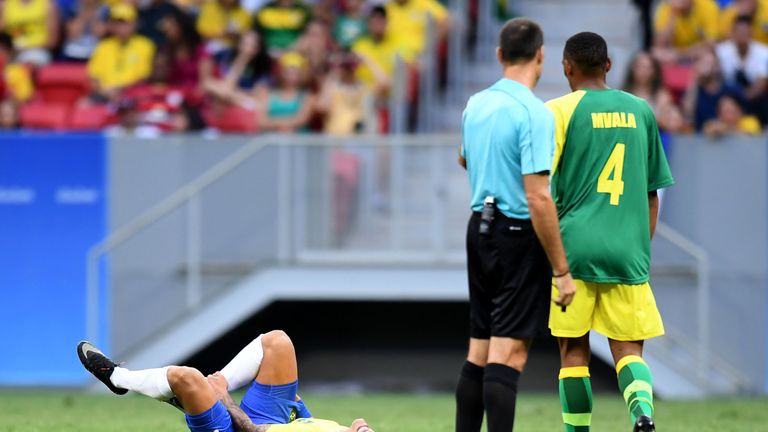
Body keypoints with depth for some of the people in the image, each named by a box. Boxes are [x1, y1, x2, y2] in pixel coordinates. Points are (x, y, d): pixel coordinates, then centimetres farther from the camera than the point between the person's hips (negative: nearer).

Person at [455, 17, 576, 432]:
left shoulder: (475, 104, 7)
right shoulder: (534, 113, -15)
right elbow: (538, 199, -20)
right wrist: (562, 270, -16)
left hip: (479, 228, 7)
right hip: (518, 234, -7)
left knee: (479, 349, 13)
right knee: (509, 352, -9)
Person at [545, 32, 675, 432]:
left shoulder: (560, 111, -2)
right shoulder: (640, 111, 10)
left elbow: (542, 187, -6)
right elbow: (652, 192, 14)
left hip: (574, 248, -3)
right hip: (629, 251, 3)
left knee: (574, 350, 7)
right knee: (628, 349, 2)